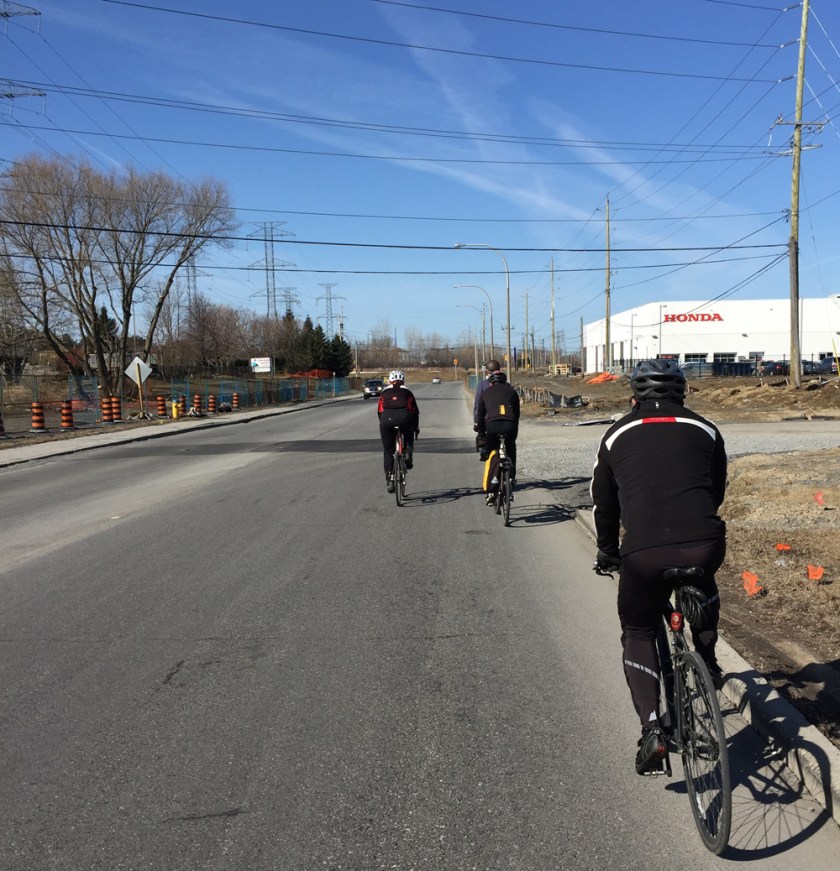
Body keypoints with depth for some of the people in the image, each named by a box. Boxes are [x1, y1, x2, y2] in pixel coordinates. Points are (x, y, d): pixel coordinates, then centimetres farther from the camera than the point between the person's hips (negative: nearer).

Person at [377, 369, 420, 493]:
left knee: (388, 452, 11)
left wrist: (383, 424, 36)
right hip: (404, 417, 0)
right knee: (408, 437, 34)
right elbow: (415, 411, 26)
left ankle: (389, 480, 4)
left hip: (387, 419, 0)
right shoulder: (407, 392, 26)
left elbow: (379, 411, 24)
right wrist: (416, 427, 36)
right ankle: (408, 455, 10)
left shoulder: (385, 392, 26)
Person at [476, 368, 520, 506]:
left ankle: (491, 492, 6)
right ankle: (511, 476, 20)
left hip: (492, 425, -1)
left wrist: (481, 433, 32)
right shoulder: (512, 392, 23)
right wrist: (514, 433, 32)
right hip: (510, 426, 1)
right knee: (511, 451, 32)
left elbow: (480, 415, 22)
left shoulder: (486, 393, 21)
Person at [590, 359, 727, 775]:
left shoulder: (617, 436, 17)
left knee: (637, 636, 19)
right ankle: (707, 662, 39)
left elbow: (604, 505, 23)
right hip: (704, 545, 2)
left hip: (643, 554, -1)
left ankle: (651, 727, 3)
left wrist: (608, 553, 39)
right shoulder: (705, 430, 18)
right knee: (703, 584, 39)